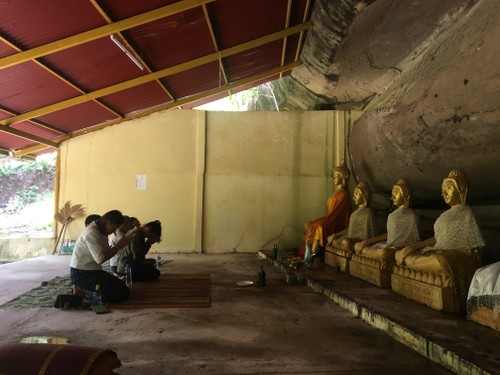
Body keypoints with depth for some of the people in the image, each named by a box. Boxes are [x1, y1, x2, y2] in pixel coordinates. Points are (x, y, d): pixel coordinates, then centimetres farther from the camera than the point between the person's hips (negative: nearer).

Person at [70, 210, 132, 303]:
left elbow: (105, 251, 2)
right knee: (121, 292, -11)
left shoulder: (102, 230, 8)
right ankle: (82, 291, -4)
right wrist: (118, 246, -23)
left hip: (91, 270, 10)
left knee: (122, 286, 10)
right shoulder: (92, 233, -22)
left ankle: (83, 289, 8)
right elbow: (100, 258, -30)